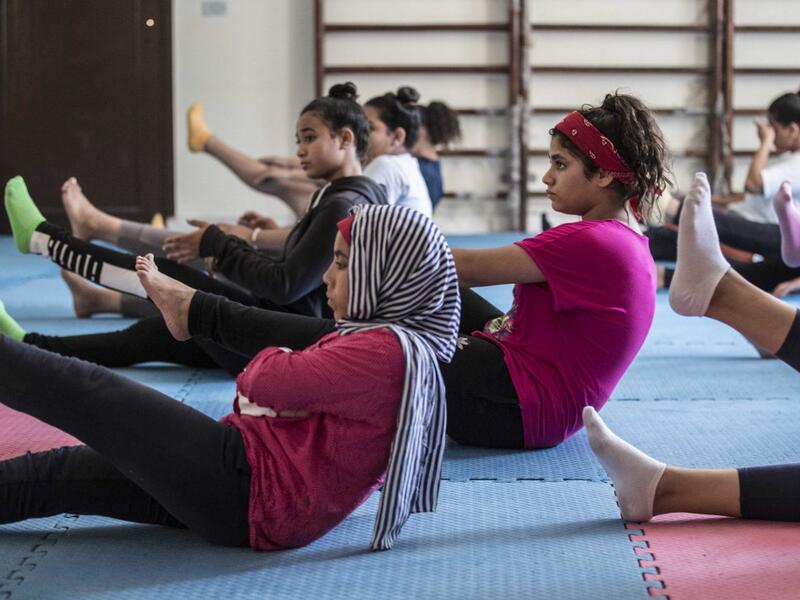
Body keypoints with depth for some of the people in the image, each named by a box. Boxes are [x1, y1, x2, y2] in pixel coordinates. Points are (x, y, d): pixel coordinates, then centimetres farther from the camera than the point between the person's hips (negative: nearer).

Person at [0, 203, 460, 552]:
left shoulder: (387, 351, -20)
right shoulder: (388, 344, 16)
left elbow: (270, 380, -22)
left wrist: (270, 363, 3)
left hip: (250, 493, -11)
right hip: (258, 479, 11)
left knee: (83, 390, -3)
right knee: (63, 469, 9)